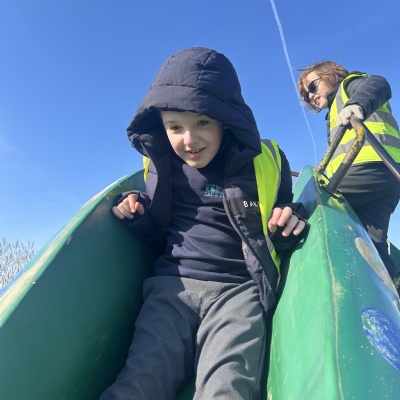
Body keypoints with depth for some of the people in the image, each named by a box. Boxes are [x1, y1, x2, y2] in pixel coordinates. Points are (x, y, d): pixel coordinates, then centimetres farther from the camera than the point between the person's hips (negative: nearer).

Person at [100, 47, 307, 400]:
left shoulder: (266, 162, 3)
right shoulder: (162, 165, 7)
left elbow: (282, 234, 16)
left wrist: (290, 223, -7)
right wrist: (138, 216, -1)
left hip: (239, 289, -1)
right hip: (173, 285, 2)